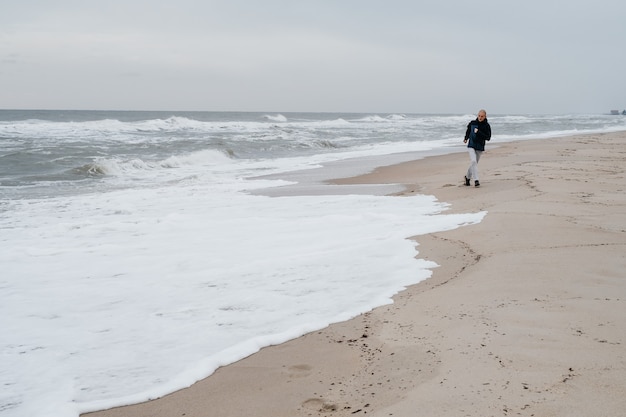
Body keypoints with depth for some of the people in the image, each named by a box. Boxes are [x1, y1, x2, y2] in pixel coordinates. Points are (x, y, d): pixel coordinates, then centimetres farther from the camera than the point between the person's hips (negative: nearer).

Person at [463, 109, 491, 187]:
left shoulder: (486, 126, -5)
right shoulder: (472, 123, -1)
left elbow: (488, 137, -12)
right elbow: (468, 130, 21)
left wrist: (479, 132, -21)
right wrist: (466, 138, 30)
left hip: (480, 147, 1)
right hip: (471, 145, -1)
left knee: (474, 163, 11)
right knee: (473, 161, -19)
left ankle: (468, 177, 34)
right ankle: (476, 180, -21)